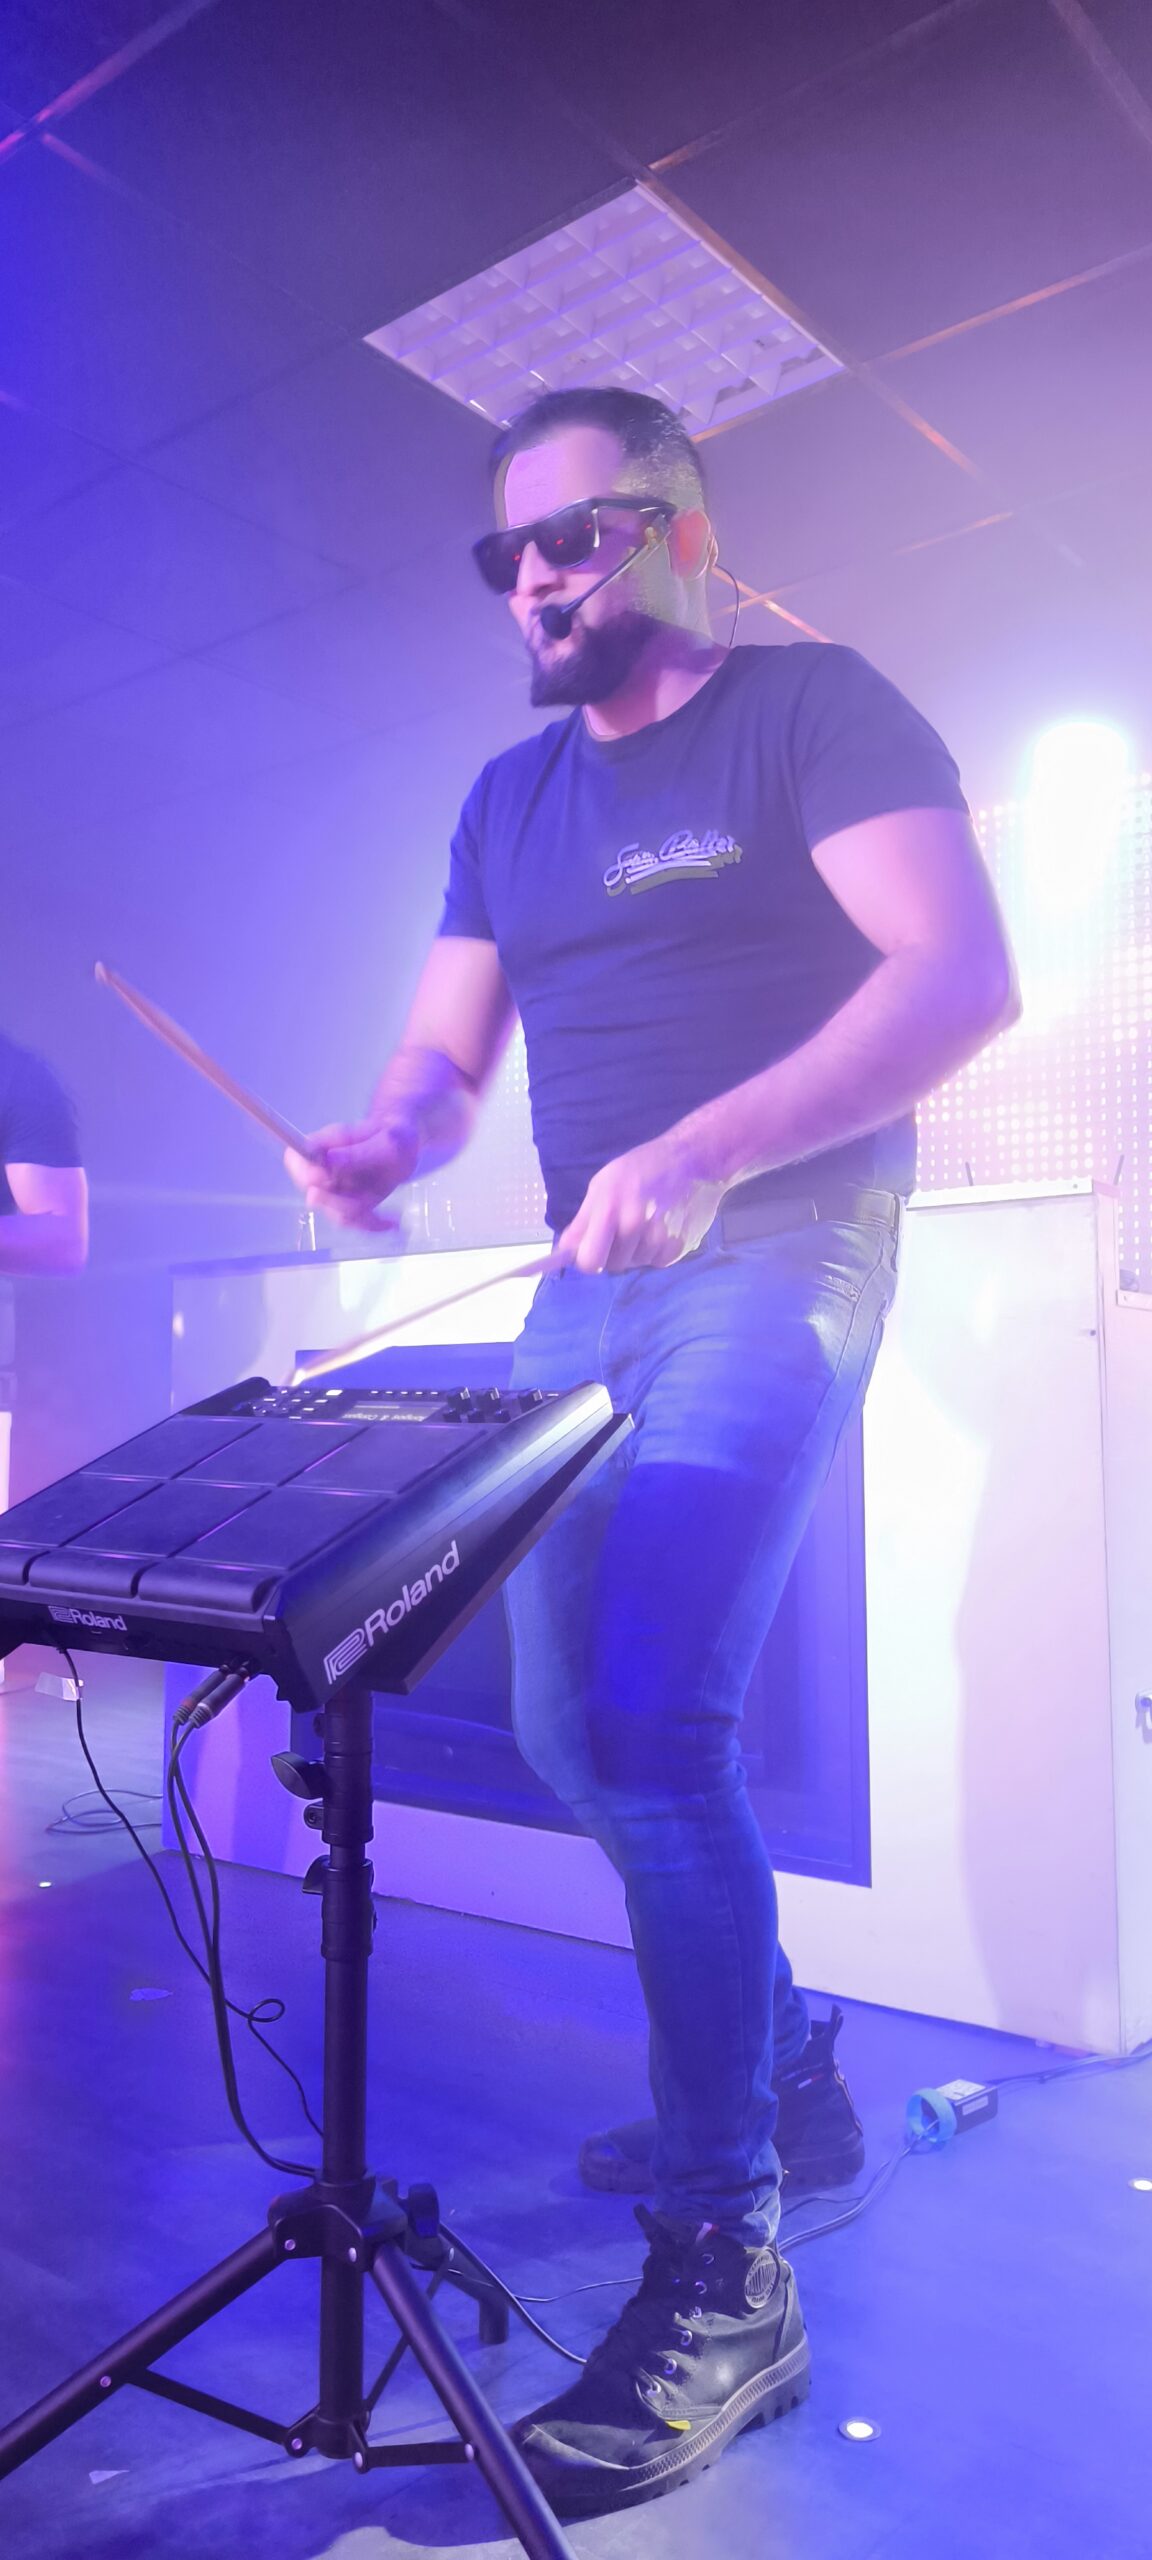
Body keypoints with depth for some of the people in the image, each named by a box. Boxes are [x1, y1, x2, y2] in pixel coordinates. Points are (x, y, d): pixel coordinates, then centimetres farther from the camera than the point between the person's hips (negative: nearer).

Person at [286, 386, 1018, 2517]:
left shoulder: (816, 709, -1)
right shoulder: (512, 797, 19)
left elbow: (962, 975, -15)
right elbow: (444, 1047, 17)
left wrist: (706, 1153, -27)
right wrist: (389, 1137, -8)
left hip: (778, 1250, -7)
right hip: (589, 1287, 7)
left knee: (648, 1714, -20)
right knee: (572, 1734, 8)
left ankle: (722, 2272, -3)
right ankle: (781, 2058, 32)